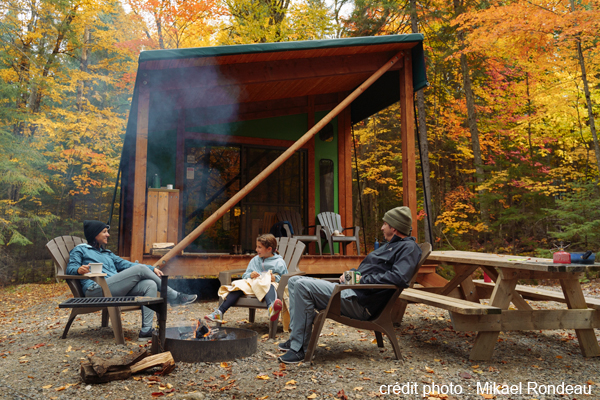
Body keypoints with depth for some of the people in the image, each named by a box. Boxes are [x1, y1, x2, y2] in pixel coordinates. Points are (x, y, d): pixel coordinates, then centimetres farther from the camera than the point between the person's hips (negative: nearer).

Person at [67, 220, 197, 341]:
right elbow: (70, 268, 3)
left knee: (150, 285, -21)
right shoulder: (80, 249, 17)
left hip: (117, 290, 7)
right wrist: (79, 269, -24)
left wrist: (152, 269, 14)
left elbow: (125, 264, 28)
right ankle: (175, 297, -11)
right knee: (140, 269, -21)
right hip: (96, 290, -7)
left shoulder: (107, 253, 36)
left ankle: (146, 330, -28)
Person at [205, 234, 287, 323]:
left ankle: (272, 308, -76)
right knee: (238, 287, -26)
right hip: (252, 282, 5)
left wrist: (276, 279, -15)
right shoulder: (255, 260, 26)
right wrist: (250, 275, 3)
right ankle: (219, 312, -33)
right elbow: (245, 275, 27)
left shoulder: (279, 262, 10)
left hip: (269, 283, -5)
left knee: (269, 286, -43)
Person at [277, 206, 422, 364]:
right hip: (349, 290, 11)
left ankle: (299, 349, -17)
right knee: (294, 281, 7)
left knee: (303, 286, -24)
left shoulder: (409, 247, -6)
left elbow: (399, 277, -24)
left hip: (360, 303, -11)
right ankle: (295, 338, 4)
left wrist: (363, 279, -17)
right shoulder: (390, 245, 25)